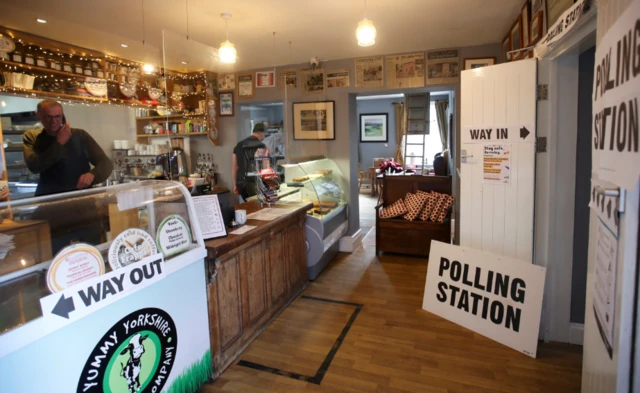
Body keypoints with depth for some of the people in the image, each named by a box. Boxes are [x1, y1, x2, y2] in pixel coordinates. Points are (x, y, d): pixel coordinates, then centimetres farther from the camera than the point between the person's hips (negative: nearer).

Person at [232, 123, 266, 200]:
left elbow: (234, 167, 12)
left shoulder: (239, 145, 12)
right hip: (255, 182, -5)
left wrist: (235, 185, 18)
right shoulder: (261, 146, -2)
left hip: (241, 183, 5)